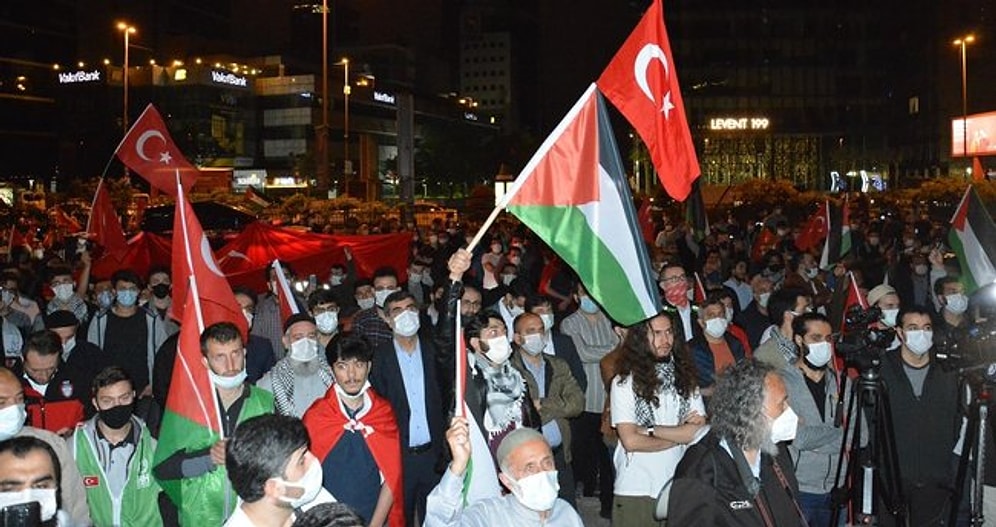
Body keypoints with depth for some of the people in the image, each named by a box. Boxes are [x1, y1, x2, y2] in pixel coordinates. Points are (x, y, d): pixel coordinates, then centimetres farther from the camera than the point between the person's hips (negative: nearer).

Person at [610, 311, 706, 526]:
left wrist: (650, 430, -9)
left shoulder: (685, 377, 6)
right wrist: (680, 435, -3)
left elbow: (700, 430, -3)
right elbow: (630, 441, -12)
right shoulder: (625, 382, -7)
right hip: (636, 490, -3)